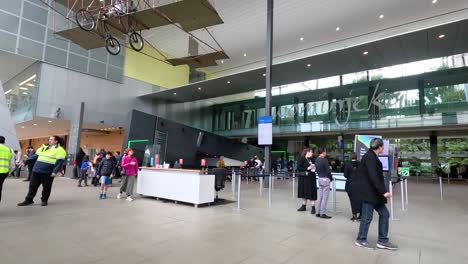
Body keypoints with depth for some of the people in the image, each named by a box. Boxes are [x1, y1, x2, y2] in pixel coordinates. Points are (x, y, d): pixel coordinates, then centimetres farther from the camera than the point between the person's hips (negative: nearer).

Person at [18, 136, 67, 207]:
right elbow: (35, 156, 21)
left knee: (46, 187, 6)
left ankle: (44, 200, 21)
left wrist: (55, 171, -24)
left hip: (48, 172, -6)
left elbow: (59, 162, -15)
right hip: (36, 170, 6)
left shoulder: (60, 150, -8)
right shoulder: (43, 148, 14)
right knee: (32, 185, 11)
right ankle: (29, 200, 23)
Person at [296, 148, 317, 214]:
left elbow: (313, 166, 19)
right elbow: (298, 168, -12)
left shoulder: (311, 159, 7)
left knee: (311, 192, 0)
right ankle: (304, 206, 23)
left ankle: (313, 207, 5)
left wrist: (314, 168, -4)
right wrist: (307, 168, -18)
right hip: (304, 178, -2)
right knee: (304, 192, 9)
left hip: (311, 178, 2)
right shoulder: (302, 159, -5)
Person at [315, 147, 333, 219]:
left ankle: (319, 212, 19)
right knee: (325, 197, -2)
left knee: (320, 197, 13)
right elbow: (328, 171, -15)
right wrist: (331, 178, 0)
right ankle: (322, 213, 2)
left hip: (320, 178, 8)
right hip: (325, 179, -8)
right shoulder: (324, 160, -17)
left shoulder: (317, 160, 7)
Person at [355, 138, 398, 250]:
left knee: (384, 214, 12)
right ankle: (361, 239, 17)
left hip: (373, 192, 10)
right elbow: (373, 176, -24)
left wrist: (382, 191, 18)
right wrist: (383, 191, -24)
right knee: (367, 217, 1)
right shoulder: (370, 157, -17)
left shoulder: (372, 156, 14)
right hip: (368, 192, -10)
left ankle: (383, 241, 21)